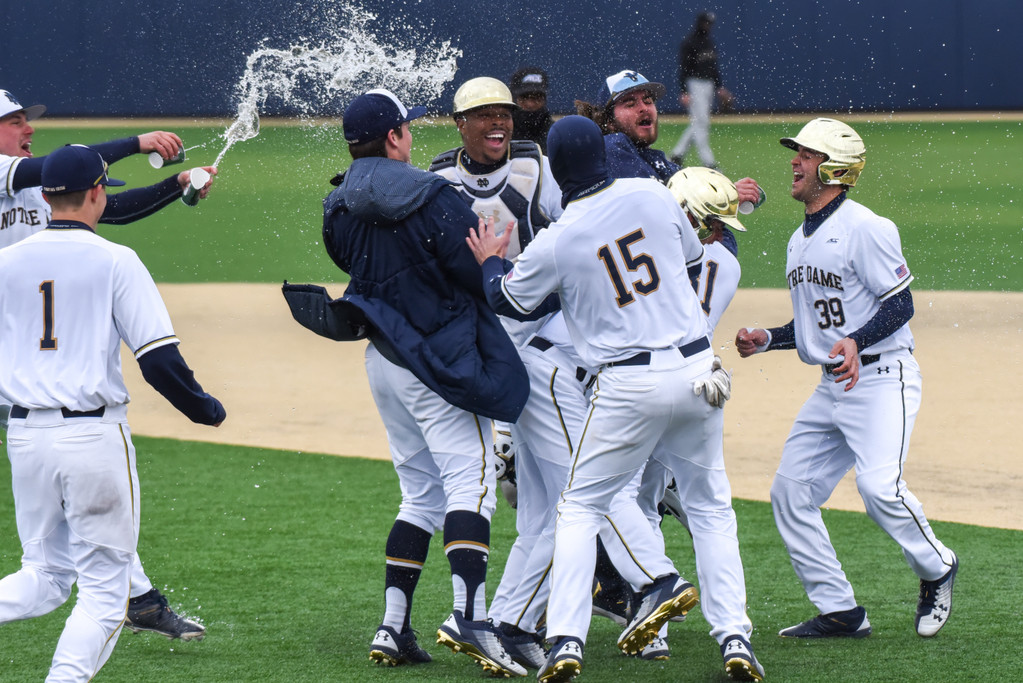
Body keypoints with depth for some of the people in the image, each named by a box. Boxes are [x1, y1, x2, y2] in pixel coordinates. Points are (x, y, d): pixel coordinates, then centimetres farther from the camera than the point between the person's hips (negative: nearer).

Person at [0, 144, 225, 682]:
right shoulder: (115, 262, -6)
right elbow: (159, 359, -11)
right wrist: (206, 409, 5)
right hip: (94, 436, -4)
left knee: (45, 575, 18)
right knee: (104, 587, 4)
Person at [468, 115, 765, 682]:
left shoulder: (556, 242, -8)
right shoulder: (653, 195, 0)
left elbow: (507, 300, 9)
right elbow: (693, 258, 16)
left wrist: (489, 261, 29)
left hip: (629, 386, -3)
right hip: (696, 368, 3)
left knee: (580, 507, 10)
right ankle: (735, 636, 8)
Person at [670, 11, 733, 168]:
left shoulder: (709, 42, 15)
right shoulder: (689, 44, -11)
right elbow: (683, 69, -14)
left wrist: (720, 87, 18)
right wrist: (683, 92, -19)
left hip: (708, 85, 9)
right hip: (694, 85, -9)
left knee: (698, 124, 10)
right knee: (701, 123, -10)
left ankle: (677, 155, 21)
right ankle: (708, 162, -11)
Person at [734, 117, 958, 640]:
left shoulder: (865, 228, -12)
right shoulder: (799, 241, 16)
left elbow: (900, 304, -15)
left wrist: (856, 342, -29)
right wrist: (767, 340, 8)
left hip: (881, 378, -9)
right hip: (832, 385, 9)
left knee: (879, 488, -24)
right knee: (789, 493, 3)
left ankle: (936, 571, 4)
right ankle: (840, 611, 11)